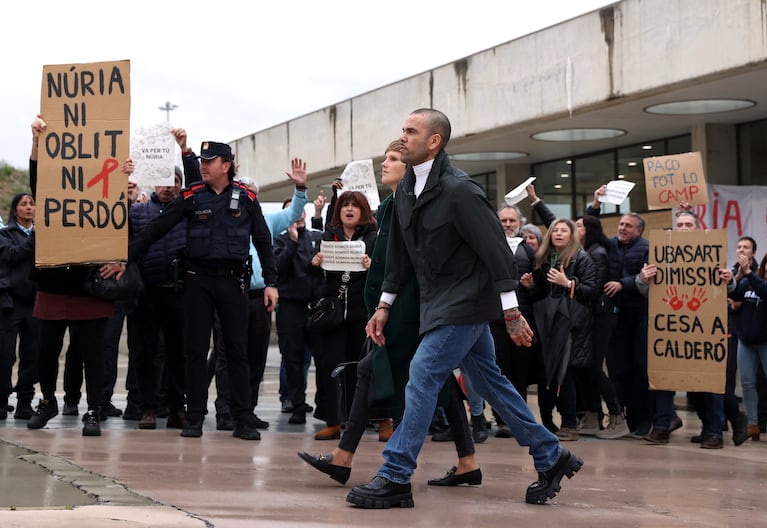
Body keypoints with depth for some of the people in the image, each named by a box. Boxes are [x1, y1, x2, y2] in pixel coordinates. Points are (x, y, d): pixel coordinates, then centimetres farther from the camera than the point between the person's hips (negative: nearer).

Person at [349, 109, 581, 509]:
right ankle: (550, 457, 24)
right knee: (489, 382, 13)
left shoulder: (458, 189, -19)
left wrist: (511, 313, -20)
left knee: (422, 378, -12)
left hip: (464, 303, -9)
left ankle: (394, 478, -8)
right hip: (440, 302, 9)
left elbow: (496, 249, -19)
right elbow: (400, 252, 15)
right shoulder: (406, 189, 6)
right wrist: (384, 304, 14)